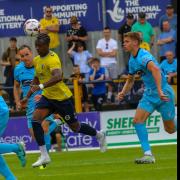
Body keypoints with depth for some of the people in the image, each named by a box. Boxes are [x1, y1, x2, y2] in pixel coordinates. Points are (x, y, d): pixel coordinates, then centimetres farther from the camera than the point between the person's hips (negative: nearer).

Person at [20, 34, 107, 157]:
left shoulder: (53, 59, -22)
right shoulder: (36, 60, 5)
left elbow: (58, 77, -41)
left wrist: (41, 86, -50)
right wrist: (27, 97, 17)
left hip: (62, 97, -7)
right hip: (47, 97, 7)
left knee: (75, 127, 8)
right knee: (35, 119, -17)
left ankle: (99, 135, 39)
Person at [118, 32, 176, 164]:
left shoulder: (144, 56, -23)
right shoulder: (132, 60, 8)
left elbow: (155, 69, -42)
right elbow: (130, 80, 23)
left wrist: (160, 91, -50)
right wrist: (123, 92, 4)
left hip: (163, 93, -8)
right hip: (149, 94, 8)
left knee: (170, 129, 1)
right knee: (138, 121, -13)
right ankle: (148, 155, -15)